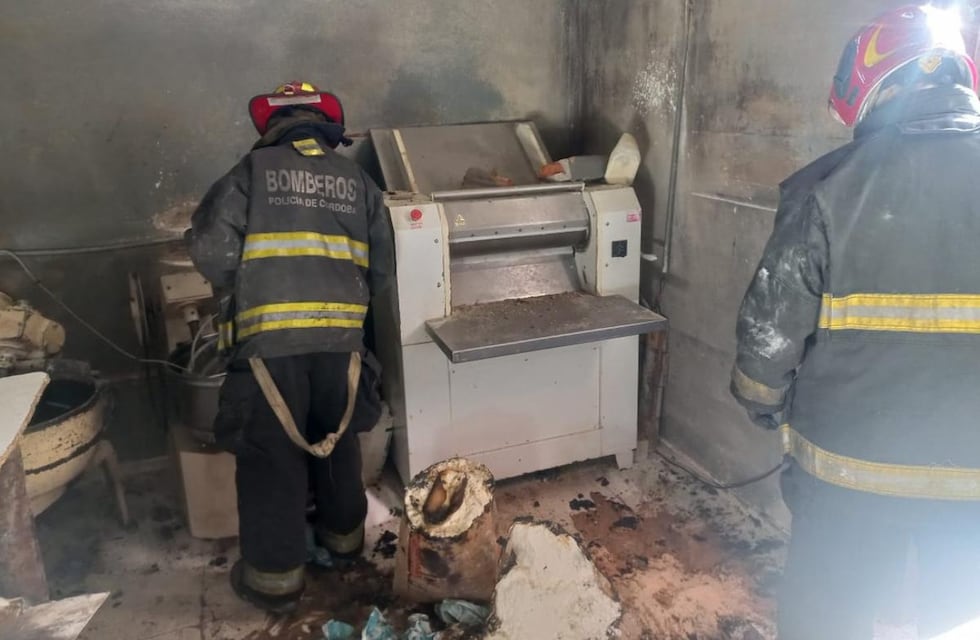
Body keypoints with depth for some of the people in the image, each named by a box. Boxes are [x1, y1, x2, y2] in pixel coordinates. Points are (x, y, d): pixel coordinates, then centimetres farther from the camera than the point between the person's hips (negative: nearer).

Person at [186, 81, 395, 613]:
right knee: (337, 440, 23)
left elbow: (210, 251, -6)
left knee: (270, 454, 11)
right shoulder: (356, 180, 11)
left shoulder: (253, 170, 2)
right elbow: (382, 270, 11)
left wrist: (238, 292, 13)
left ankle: (275, 575, 23)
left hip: (269, 340, -3)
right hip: (340, 338, 3)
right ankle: (344, 533, 42)